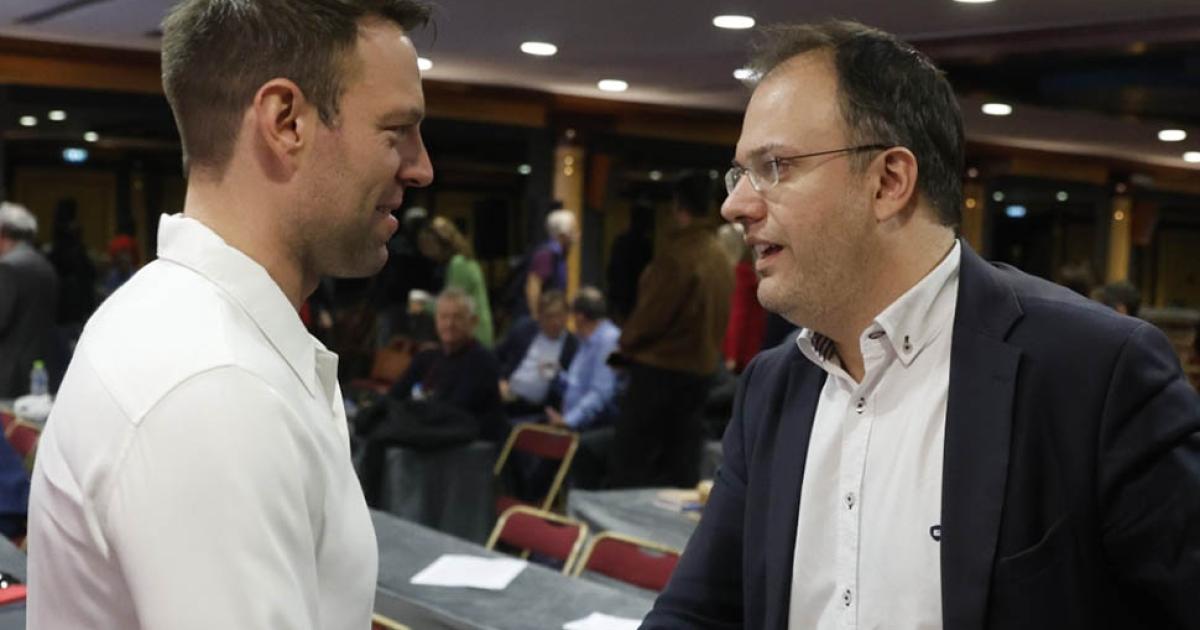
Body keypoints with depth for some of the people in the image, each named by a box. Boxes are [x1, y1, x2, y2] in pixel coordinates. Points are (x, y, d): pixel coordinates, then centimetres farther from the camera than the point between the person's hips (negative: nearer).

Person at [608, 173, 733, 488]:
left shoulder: (677, 253, -19)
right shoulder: (721, 256, 6)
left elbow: (652, 313, -17)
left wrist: (626, 341, 1)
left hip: (661, 367, -8)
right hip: (703, 365, 8)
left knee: (629, 461, 0)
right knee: (681, 462, 13)